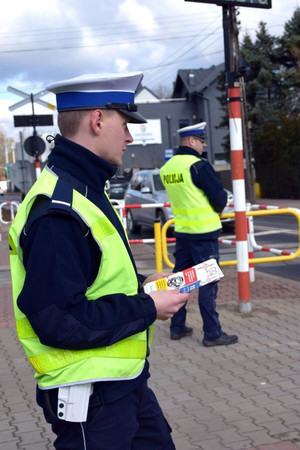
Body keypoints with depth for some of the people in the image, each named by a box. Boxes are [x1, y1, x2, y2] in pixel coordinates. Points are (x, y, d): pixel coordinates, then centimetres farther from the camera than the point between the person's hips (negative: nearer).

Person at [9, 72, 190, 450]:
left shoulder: (82, 190, 9)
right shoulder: (56, 212, -25)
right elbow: (58, 321, -28)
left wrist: (141, 284, 5)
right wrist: (148, 309, -20)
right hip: (89, 397, -10)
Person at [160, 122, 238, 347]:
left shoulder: (167, 168, 7)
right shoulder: (198, 165, -17)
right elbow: (219, 196, -15)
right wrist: (218, 209, 5)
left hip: (182, 231, 7)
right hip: (204, 232, -7)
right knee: (207, 283, -2)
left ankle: (177, 327, 21)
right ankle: (212, 333, 3)